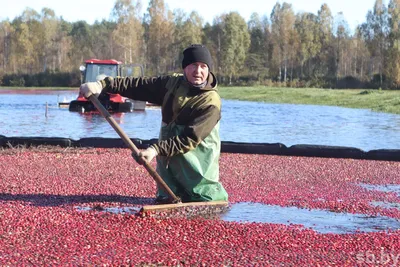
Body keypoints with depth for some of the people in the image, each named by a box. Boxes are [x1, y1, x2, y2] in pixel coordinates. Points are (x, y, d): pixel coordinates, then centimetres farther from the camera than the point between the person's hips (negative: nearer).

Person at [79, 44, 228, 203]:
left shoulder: (211, 102, -19)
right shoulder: (173, 83, 1)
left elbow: (191, 138, -25)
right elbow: (137, 85, -1)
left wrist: (156, 149, -32)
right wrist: (101, 85, -12)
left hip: (197, 160, -4)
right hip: (168, 156, 5)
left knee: (206, 201, 0)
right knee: (165, 201, 8)